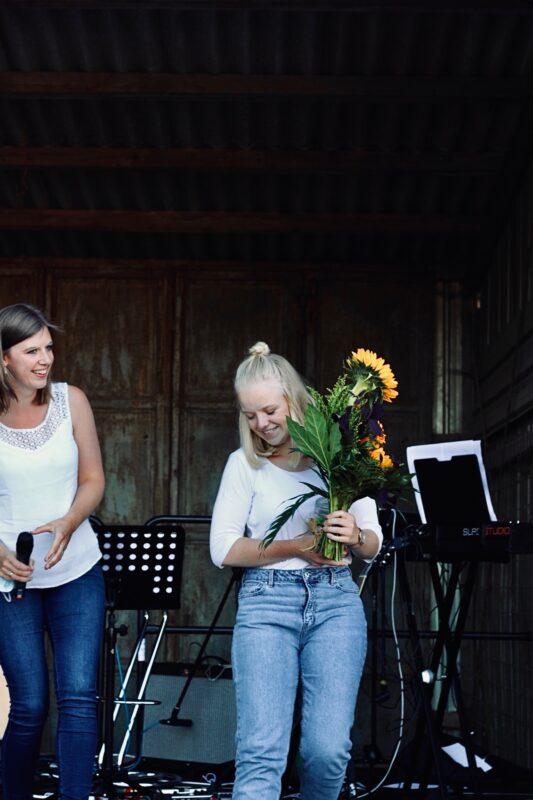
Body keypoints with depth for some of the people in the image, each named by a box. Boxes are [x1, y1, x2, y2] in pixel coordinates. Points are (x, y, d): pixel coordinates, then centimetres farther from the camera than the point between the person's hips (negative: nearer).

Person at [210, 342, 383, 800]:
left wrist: (355, 537, -15)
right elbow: (223, 549, 1)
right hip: (266, 603, -1)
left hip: (336, 602, 1)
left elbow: (374, 546, 9)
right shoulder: (244, 464, 6)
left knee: (329, 748, -7)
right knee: (261, 749, -11)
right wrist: (295, 547, -11)